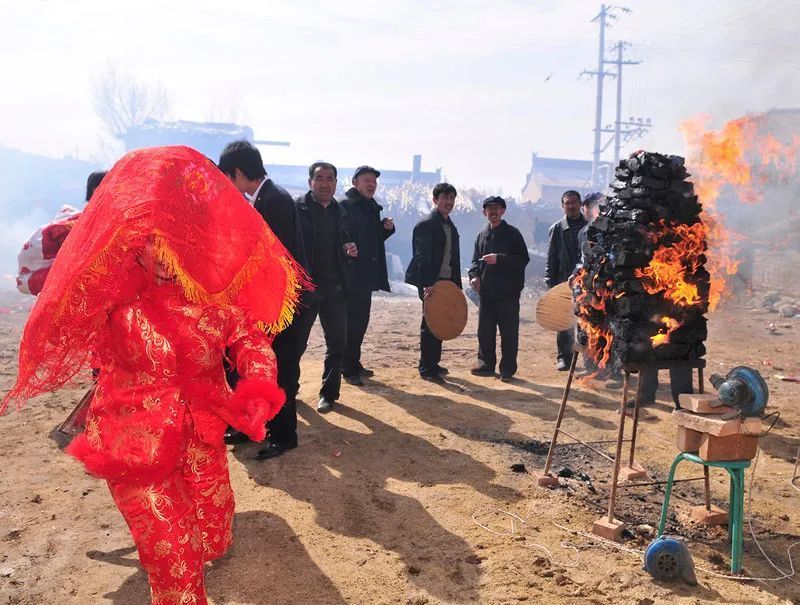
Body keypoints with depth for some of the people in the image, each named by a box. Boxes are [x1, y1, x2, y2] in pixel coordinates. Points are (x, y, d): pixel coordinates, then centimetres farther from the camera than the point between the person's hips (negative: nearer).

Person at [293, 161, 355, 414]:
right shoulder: (296, 208, -5)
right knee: (296, 343, 7)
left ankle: (328, 393, 22)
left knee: (337, 343, 7)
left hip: (335, 288, 5)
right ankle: (288, 390, 25)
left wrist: (350, 250, -3)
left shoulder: (341, 213, 11)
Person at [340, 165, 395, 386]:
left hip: (367, 275, 8)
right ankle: (348, 370, 5)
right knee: (351, 322, -4)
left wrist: (387, 228, 6)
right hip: (351, 275, -8)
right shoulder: (345, 206, -9)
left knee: (360, 321, 14)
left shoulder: (373, 208, 16)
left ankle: (354, 364, 26)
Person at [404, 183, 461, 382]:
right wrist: (427, 284, -25)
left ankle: (433, 364, 25)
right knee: (430, 324, -4)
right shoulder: (426, 224, -9)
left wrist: (457, 285, 14)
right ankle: (426, 369, 4)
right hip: (430, 283, -8)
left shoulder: (452, 227, 17)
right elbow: (422, 256, -17)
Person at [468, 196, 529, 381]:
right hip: (486, 293, 5)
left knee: (509, 333, 1)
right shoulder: (482, 236, 13)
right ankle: (486, 364, 22)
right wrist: (474, 275, -1)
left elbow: (523, 259, -9)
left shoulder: (513, 234, -2)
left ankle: (507, 369, 10)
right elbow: (475, 260, 19)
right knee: (484, 331, 9)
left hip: (508, 293, -5)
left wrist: (499, 259, -18)